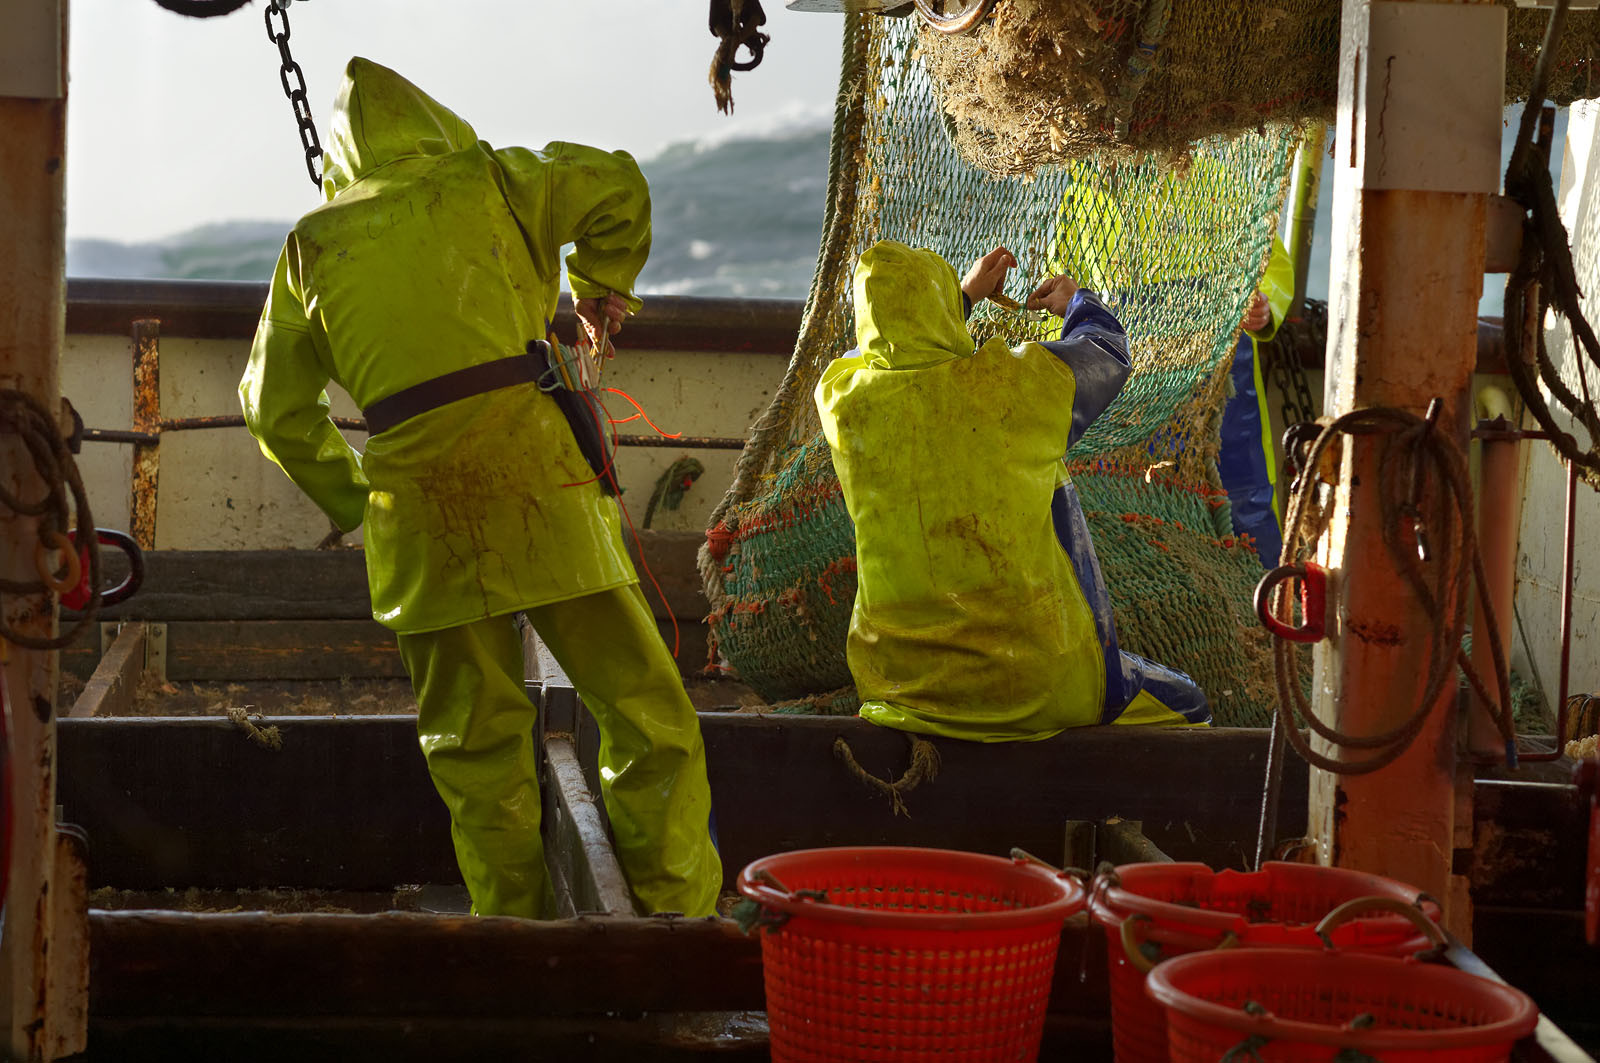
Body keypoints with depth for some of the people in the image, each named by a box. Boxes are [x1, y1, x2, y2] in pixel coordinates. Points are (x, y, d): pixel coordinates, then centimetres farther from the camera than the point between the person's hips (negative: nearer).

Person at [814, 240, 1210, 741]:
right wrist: (1077, 303, 32)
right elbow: (1107, 354, 10)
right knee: (1184, 706, 19)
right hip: (1035, 682, -4)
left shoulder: (840, 397, -5)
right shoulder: (1012, 383, -14)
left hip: (899, 678, 4)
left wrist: (966, 295, 34)